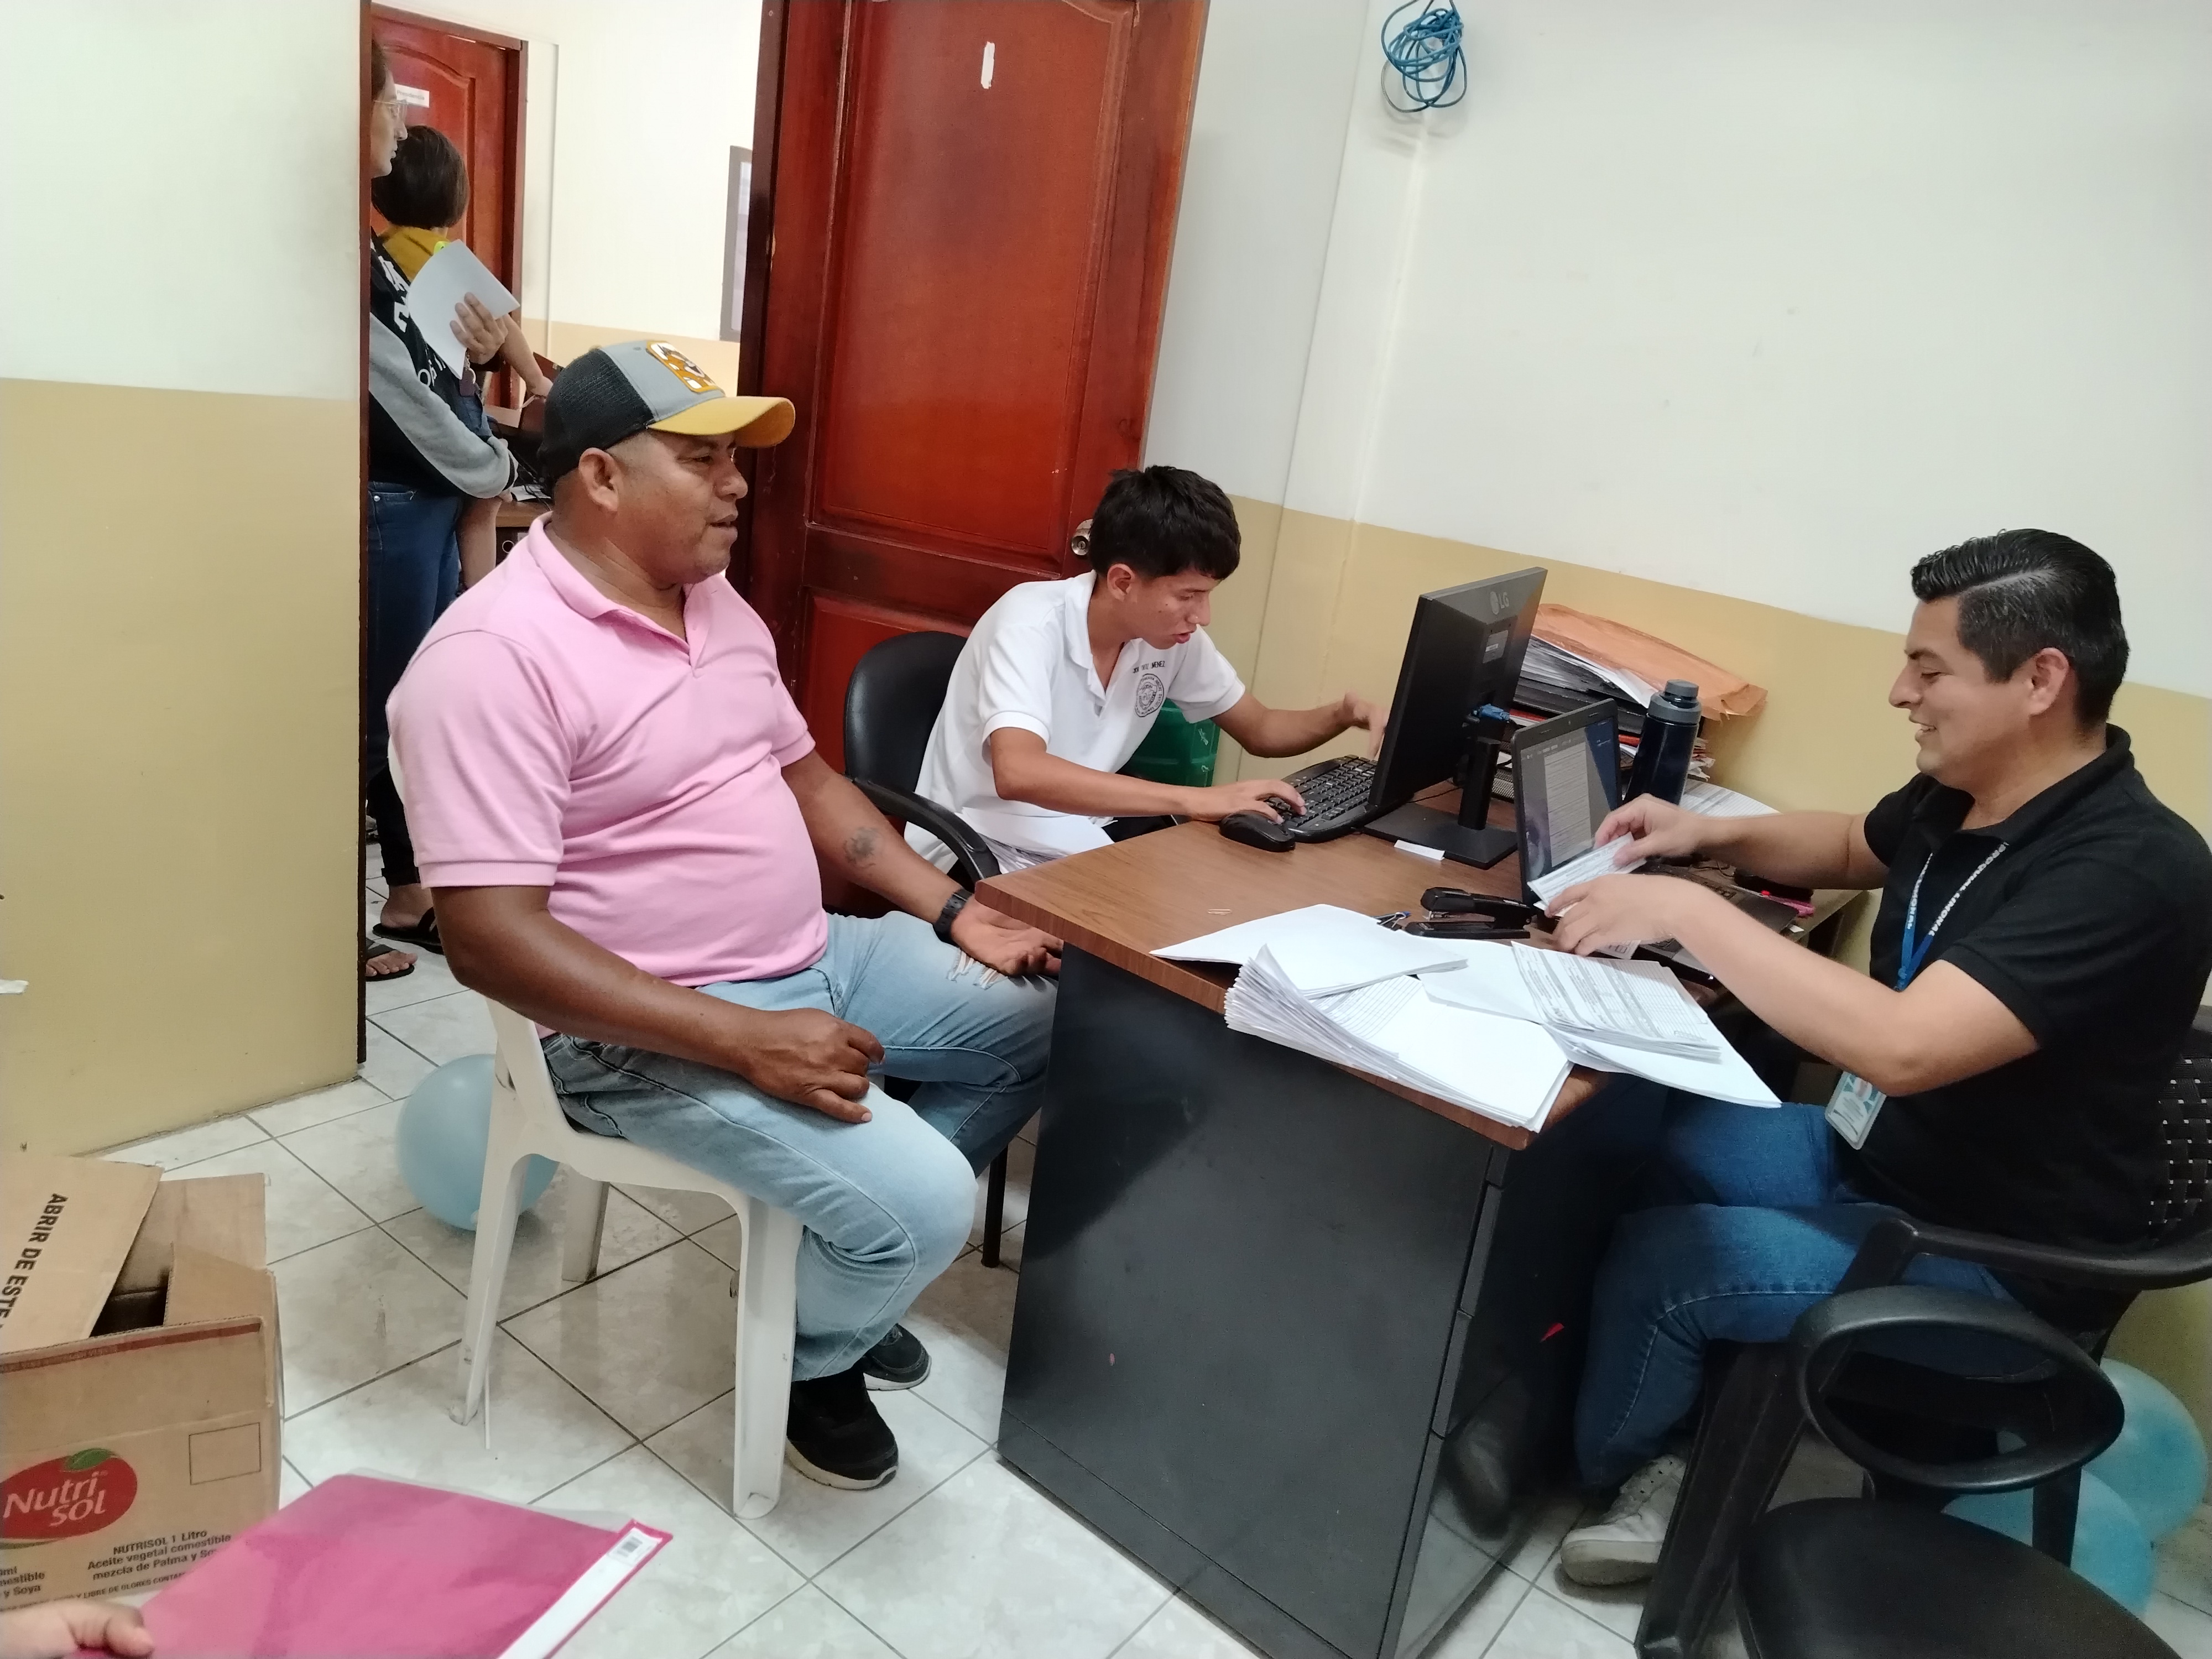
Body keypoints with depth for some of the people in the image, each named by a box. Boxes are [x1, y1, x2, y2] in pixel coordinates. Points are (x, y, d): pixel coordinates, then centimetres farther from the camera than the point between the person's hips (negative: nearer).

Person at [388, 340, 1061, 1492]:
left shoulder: (713, 602, 7)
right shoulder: (495, 656, -21)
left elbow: (804, 777, 15)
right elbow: (490, 938, -27)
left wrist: (953, 914, 6)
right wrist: (750, 1043, -30)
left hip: (816, 961, 9)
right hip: (650, 1034, -9)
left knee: (1044, 1018, 11)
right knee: (922, 1202, -23)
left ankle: (850, 1254, 25)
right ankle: (811, 1356, 14)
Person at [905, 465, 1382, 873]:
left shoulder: (1173, 637, -5)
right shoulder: (1033, 622, -25)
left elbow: (1260, 731, 10)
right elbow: (1018, 773, -41)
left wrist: (1345, 712, -11)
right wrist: (1195, 801, -42)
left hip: (1080, 839, 7)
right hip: (980, 850, -7)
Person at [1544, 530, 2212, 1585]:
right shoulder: (1962, 795, -3)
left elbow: (1901, 1048, -40)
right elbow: (1854, 846, 21)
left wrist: (1688, 910, -34)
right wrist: (1712, 836, 2)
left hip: (1995, 1262, -8)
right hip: (1868, 1152, 9)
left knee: (1654, 1257, -15)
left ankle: (1599, 1460, 17)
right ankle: (1673, 1443, 12)